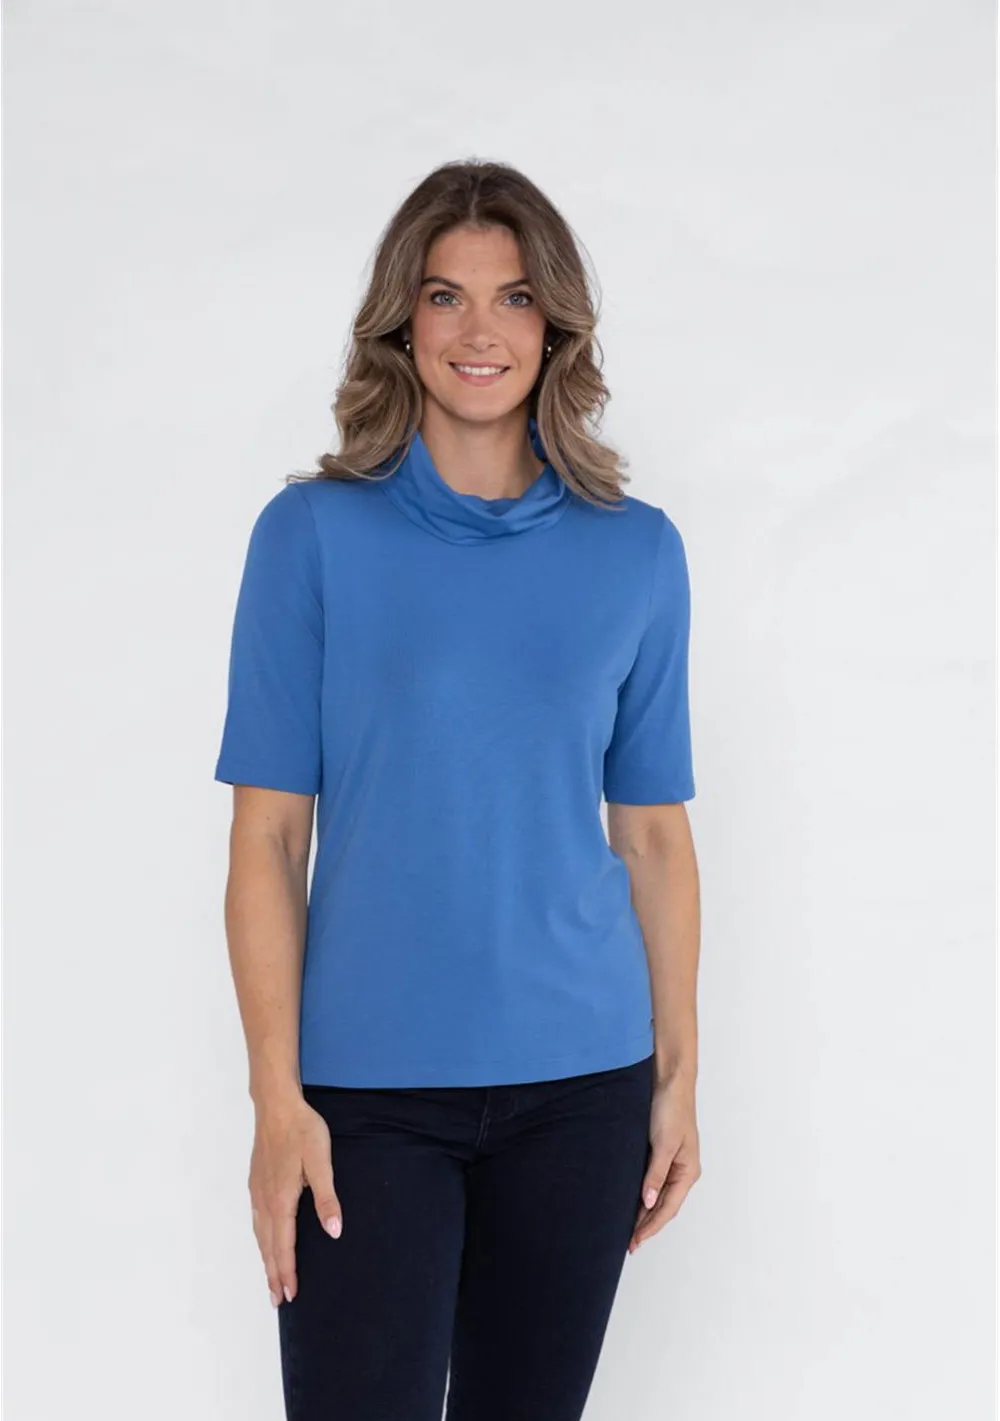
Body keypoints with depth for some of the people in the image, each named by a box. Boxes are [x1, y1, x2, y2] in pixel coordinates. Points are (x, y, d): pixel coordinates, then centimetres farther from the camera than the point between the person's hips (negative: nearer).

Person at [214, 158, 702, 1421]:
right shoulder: (315, 532, -2)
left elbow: (655, 836, 7)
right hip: (369, 1085, -2)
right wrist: (277, 1099, -8)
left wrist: (679, 1077, 5)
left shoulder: (636, 552, 4)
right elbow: (267, 839, -4)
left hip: (580, 1081, 2)